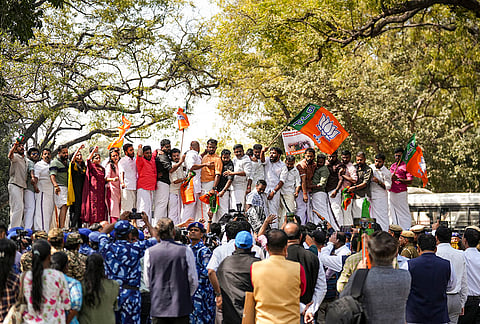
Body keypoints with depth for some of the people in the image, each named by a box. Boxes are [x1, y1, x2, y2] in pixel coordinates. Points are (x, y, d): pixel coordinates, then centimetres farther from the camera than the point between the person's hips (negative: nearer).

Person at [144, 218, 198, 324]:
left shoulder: (149, 252, -3)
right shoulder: (185, 250, -7)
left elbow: (147, 282, 5)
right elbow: (194, 281, -1)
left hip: (157, 307, 1)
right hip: (181, 307, -1)